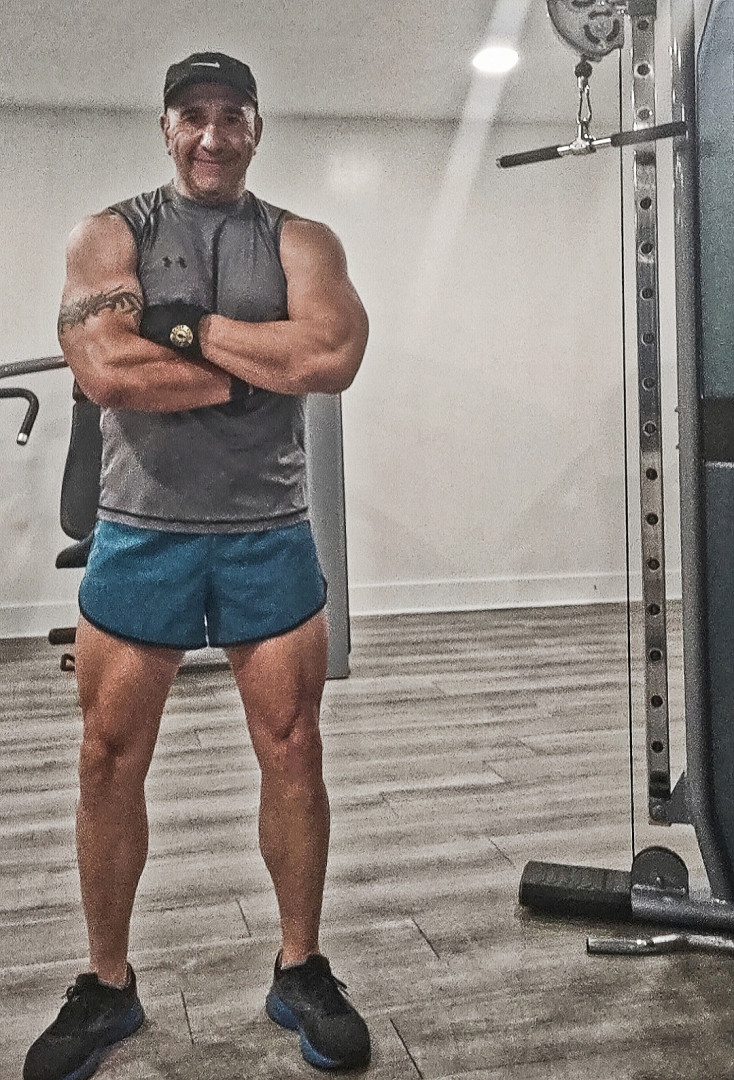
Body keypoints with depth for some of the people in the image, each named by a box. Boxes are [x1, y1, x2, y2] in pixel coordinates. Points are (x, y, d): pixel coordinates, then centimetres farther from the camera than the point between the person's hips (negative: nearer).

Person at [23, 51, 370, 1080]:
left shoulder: (300, 242, 6)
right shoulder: (110, 235, 3)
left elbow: (333, 357, -14)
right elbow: (107, 372, -15)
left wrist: (186, 324, -13)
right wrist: (263, 366, -13)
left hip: (269, 535, 1)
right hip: (140, 532, 0)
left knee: (293, 755, 5)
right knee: (110, 762, 5)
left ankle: (302, 971, 23)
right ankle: (106, 986, 24)